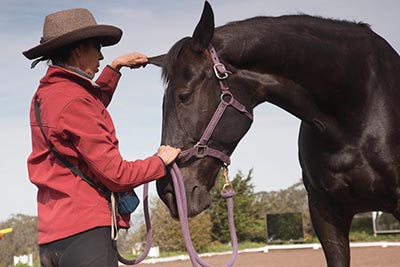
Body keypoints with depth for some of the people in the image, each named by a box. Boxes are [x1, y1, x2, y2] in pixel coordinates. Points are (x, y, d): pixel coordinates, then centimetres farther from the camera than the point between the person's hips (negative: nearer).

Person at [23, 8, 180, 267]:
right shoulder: (74, 101, -15)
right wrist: (161, 161, 2)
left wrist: (115, 68, 38)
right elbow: (116, 175, -14)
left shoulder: (46, 94, 15)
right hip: (85, 229, -10)